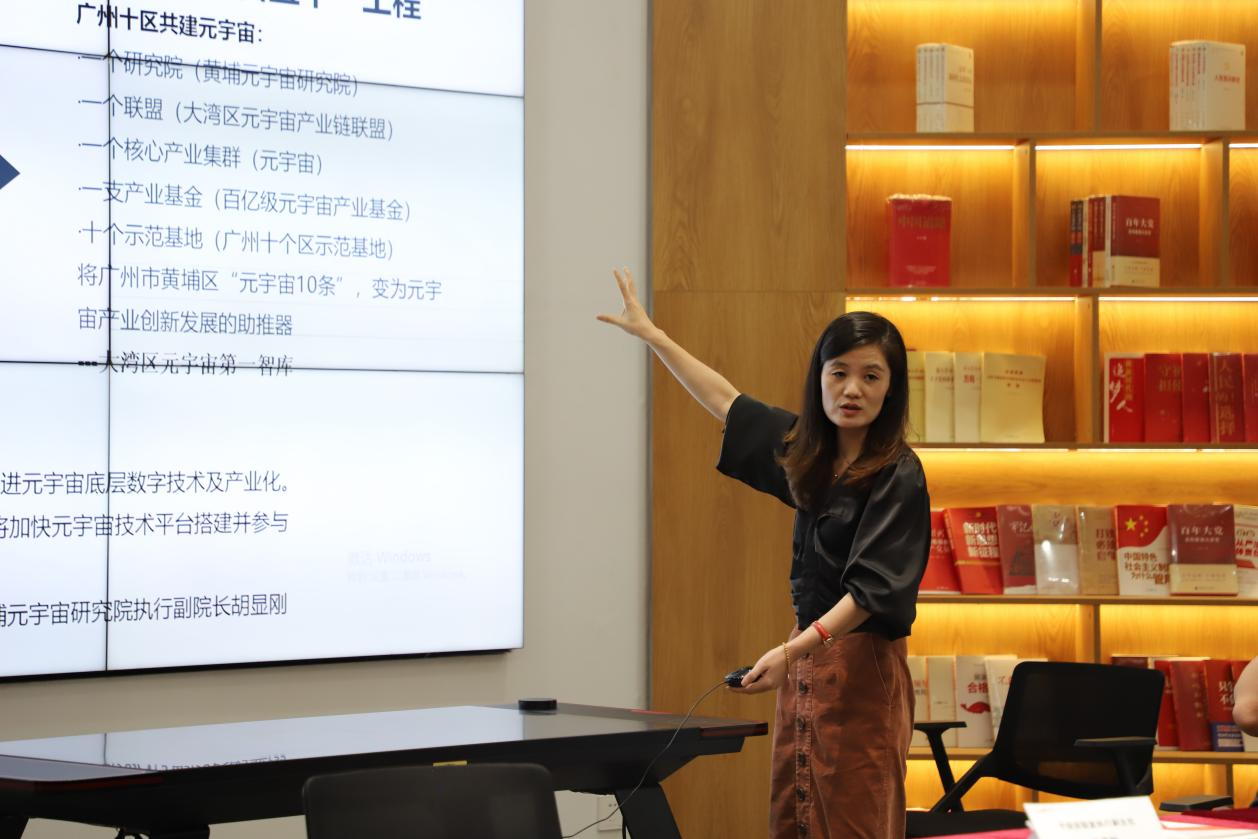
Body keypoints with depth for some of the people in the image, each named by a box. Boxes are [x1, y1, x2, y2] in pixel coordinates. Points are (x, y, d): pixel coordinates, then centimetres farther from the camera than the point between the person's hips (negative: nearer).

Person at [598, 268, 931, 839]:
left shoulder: (898, 476, -12)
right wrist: (650, 335, 29)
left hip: (862, 665, -7)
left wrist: (794, 651, -29)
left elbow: (872, 590, -18)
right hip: (804, 655, 7)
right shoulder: (807, 452, 9)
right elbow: (725, 402, 23)